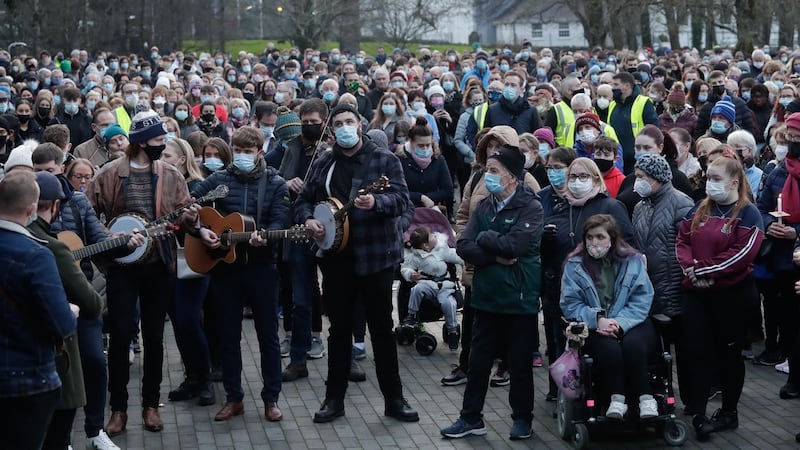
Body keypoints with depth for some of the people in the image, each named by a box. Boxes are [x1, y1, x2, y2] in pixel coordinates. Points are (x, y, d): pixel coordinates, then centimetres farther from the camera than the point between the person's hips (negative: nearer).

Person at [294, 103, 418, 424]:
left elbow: (402, 200, -14)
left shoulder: (385, 160, -3)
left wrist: (376, 202, -33)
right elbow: (304, 200, 15)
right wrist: (308, 220, -6)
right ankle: (334, 398, 19)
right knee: (339, 329, 11)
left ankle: (394, 399, 13)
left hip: (376, 256, -3)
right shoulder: (323, 164, 9)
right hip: (336, 257, 3)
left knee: (382, 329, 4)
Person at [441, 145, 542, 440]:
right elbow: (463, 246, -3)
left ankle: (522, 418, 23)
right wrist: (496, 257, -16)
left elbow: (515, 244, -24)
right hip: (487, 296, 5)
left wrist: (484, 238, -9)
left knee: (519, 363, 7)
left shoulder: (530, 207, -10)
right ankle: (471, 418, 21)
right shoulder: (484, 207, 6)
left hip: (520, 298, -5)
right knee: (478, 361, 11)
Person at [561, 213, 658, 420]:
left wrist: (619, 323, -17)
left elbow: (642, 300, -1)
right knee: (609, 347, -34)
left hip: (630, 323, 1)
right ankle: (617, 399, -24)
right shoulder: (575, 265, 6)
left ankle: (646, 398, -21)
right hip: (593, 329, -1)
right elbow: (570, 304, -2)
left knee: (632, 345, -33)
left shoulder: (633, 261, 7)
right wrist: (597, 320, -18)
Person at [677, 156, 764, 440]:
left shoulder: (748, 214, -9)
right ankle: (698, 414, 5)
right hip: (697, 292, 5)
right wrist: (690, 268, -14)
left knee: (729, 352, 8)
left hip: (732, 294, -5)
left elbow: (741, 254, -20)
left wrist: (704, 270, -21)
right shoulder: (699, 210, 9)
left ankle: (729, 412, 20)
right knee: (697, 351, 2)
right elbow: (682, 241, 5)